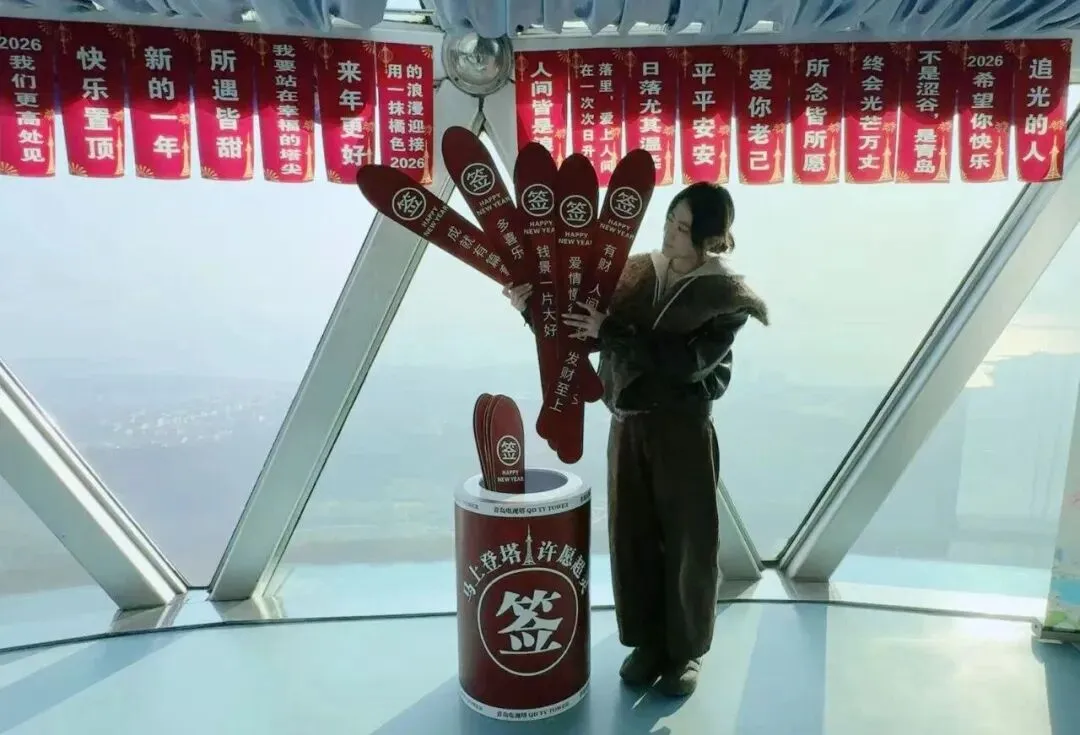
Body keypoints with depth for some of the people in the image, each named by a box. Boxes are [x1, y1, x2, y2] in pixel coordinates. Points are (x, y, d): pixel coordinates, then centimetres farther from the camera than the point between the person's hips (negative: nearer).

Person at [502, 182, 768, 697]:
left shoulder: (726, 296, -10)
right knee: (632, 536, 13)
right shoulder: (636, 272, 2)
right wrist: (534, 309, -11)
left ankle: (687, 649, 31)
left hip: (684, 429, -4)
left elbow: (685, 361, -23)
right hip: (628, 423, 4)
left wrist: (610, 332, -25)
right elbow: (582, 332, 5)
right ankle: (648, 641, 33)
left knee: (689, 540, 9)